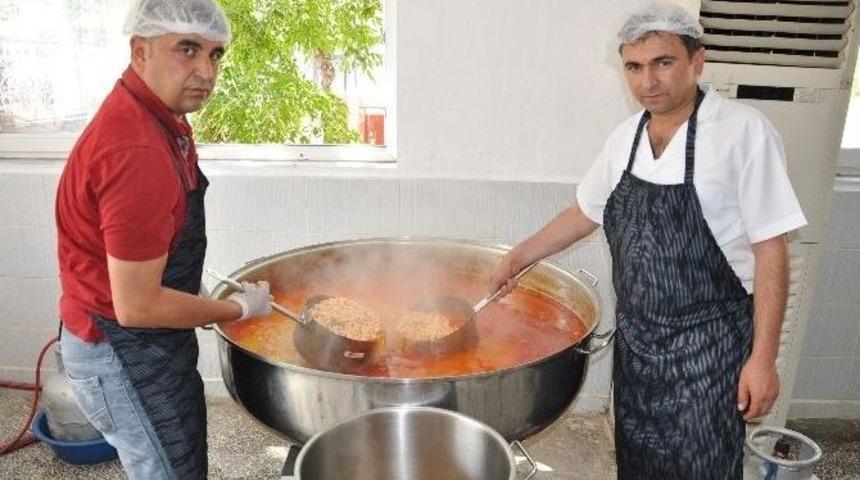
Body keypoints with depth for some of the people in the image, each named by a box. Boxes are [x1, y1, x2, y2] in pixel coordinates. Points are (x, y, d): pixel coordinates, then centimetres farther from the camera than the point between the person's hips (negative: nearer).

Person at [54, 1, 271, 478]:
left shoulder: (153, 116, 1)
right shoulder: (138, 151, -31)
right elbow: (136, 305, -27)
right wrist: (241, 307, -15)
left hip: (146, 344, 9)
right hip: (123, 354, -9)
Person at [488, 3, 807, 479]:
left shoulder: (744, 131, -15)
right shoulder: (624, 137, 2)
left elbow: (770, 250, -14)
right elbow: (585, 214, 15)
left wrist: (763, 358, -14)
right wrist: (516, 258, 16)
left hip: (708, 342, -5)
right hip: (635, 335, 5)